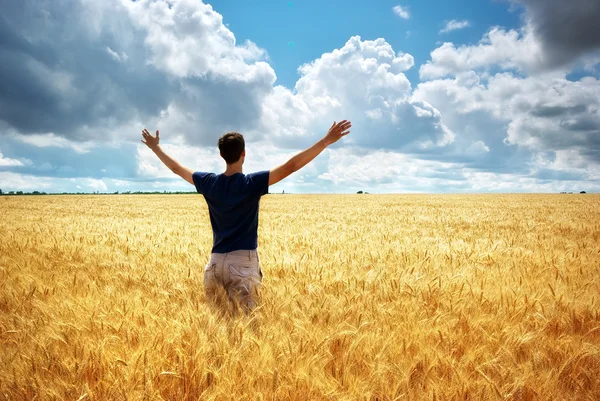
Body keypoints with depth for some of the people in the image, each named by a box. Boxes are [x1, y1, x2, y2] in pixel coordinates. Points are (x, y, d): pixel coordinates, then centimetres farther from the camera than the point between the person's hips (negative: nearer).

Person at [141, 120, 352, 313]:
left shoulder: (208, 182, 4)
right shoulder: (252, 183, -9)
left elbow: (176, 168, 18)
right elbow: (290, 166, -14)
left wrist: (155, 147, 35)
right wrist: (327, 140, -14)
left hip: (216, 261, 5)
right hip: (243, 261, -5)